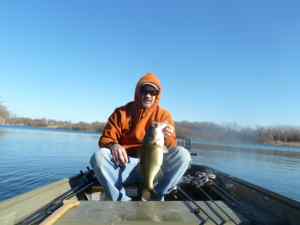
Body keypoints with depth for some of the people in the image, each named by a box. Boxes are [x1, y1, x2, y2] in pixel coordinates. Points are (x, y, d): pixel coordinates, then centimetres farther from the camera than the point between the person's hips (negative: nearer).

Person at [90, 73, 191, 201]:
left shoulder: (164, 115, 5)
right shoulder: (121, 113, 4)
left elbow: (172, 147, -1)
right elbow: (106, 139, 1)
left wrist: (167, 138, -25)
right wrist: (114, 145, -23)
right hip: (125, 165, 0)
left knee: (182, 154, -23)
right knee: (99, 156, -27)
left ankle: (156, 196, -12)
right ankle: (122, 200, -17)